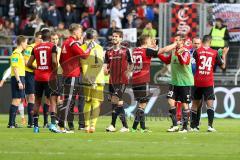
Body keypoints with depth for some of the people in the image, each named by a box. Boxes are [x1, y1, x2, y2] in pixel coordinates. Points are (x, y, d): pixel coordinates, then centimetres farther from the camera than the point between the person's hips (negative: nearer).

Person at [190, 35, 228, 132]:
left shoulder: (197, 51, -3)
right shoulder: (214, 53, -1)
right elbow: (223, 66, 9)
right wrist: (224, 54, 22)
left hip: (197, 81, 1)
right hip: (209, 82, -1)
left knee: (195, 104, 11)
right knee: (210, 104, -1)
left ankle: (193, 126, 13)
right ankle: (210, 126, -14)